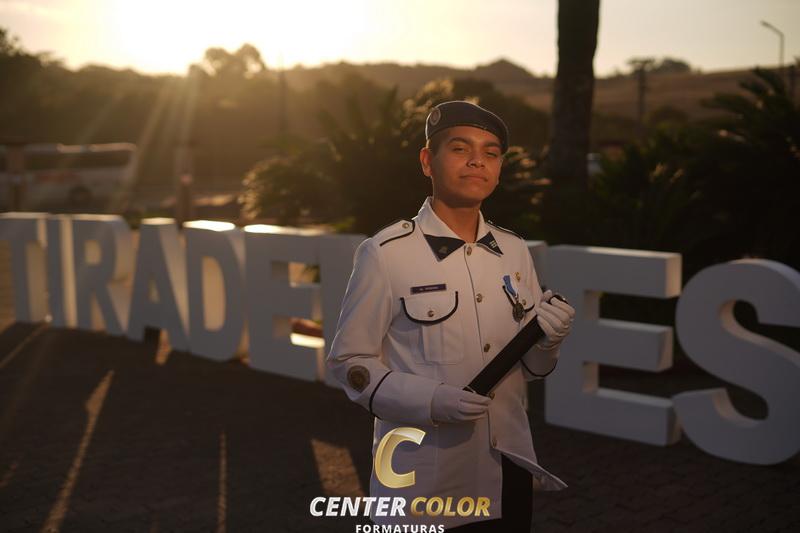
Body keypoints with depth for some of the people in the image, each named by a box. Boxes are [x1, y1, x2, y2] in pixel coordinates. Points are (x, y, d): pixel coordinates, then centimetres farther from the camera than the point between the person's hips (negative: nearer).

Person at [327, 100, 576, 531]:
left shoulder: (515, 252, 3)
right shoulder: (385, 253, -13)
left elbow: (530, 367, 10)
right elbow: (349, 361, -9)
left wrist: (545, 342, -11)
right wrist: (430, 401, -22)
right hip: (423, 480, -4)